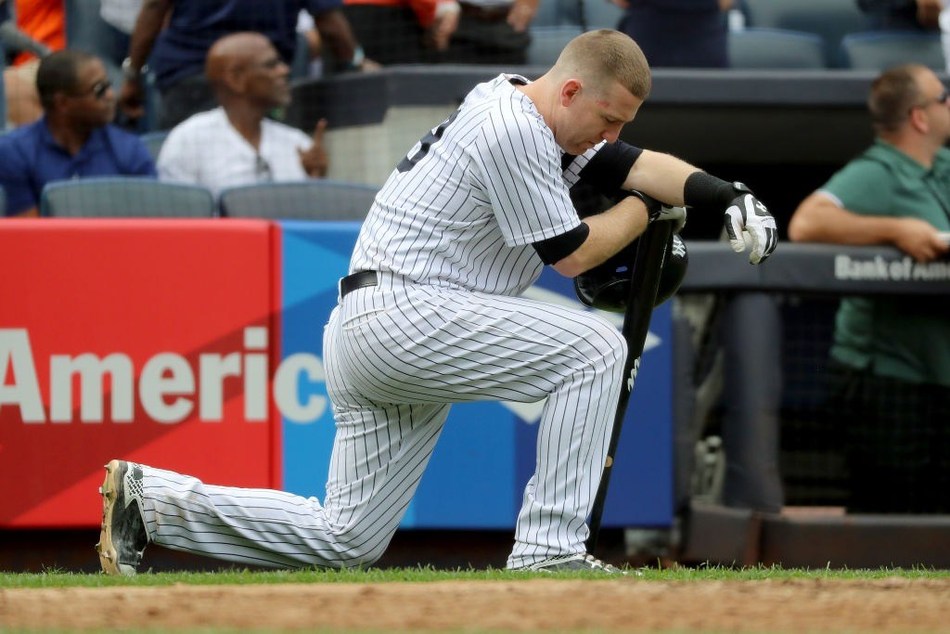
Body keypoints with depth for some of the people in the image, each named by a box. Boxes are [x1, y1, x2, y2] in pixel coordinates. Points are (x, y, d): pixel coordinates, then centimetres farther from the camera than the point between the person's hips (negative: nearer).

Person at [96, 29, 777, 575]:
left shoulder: (527, 111, 16)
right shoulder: (514, 131, -15)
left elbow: (632, 164, 12)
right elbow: (570, 253, -10)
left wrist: (732, 196, -3)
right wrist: (648, 210, 6)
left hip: (363, 331, 10)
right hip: (402, 314, -10)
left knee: (345, 541, 10)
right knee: (595, 345, -13)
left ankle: (152, 498, 9)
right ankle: (549, 549, -13)